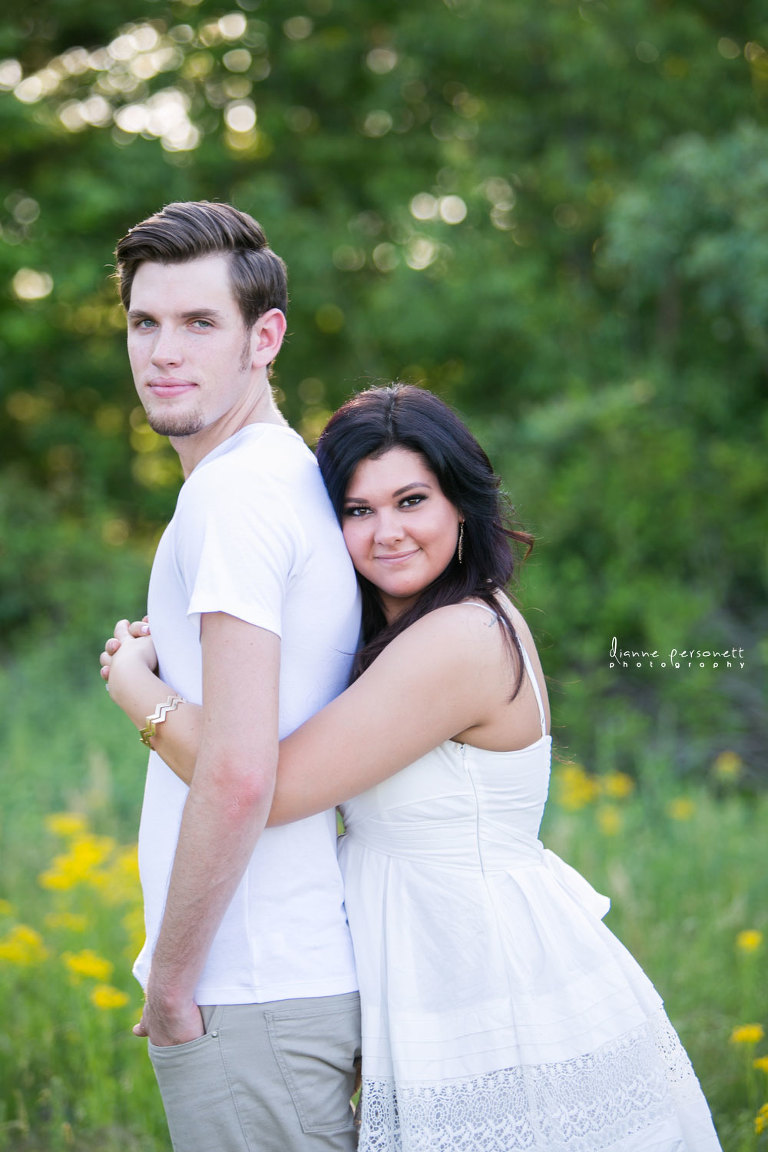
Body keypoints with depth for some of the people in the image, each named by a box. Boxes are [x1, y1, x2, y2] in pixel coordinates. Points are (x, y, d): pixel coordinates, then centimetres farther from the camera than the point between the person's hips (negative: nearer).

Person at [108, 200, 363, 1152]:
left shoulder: (237, 491, -17)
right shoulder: (295, 474, 14)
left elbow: (238, 774, -24)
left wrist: (170, 983, -15)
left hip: (253, 1001, -10)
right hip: (316, 972, 10)